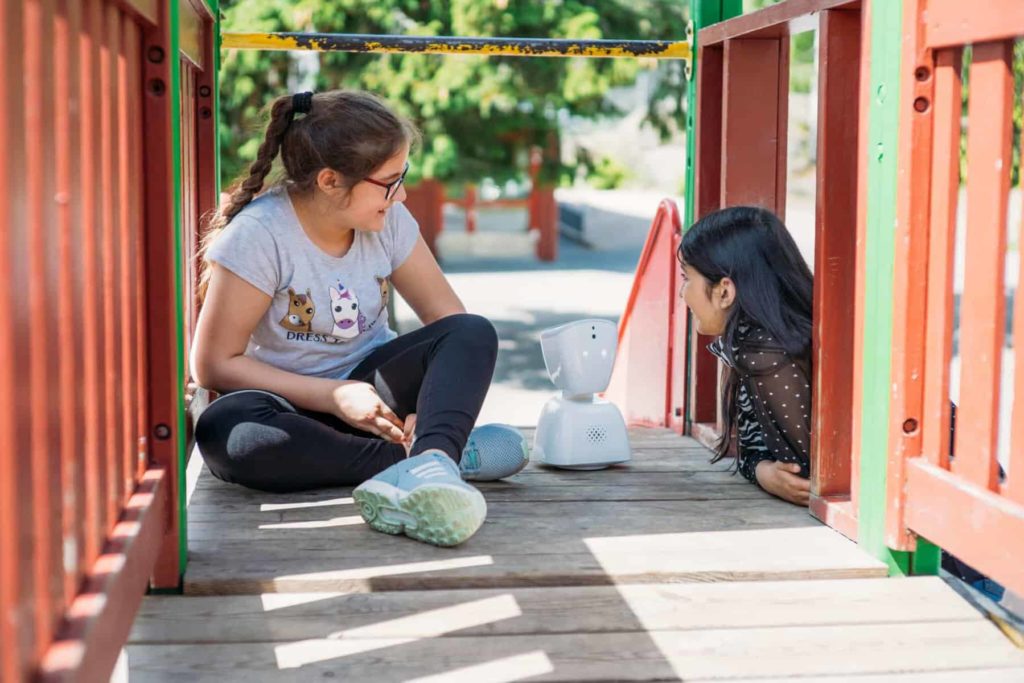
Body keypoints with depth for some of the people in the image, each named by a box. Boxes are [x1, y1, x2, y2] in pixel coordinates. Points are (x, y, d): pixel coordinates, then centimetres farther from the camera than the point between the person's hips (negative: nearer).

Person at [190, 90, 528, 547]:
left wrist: (432, 401, -21)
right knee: (222, 429, -38)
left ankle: (428, 463, -50)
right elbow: (213, 364, -17)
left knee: (474, 334, -21)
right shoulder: (259, 235, -18)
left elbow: (452, 322, -1)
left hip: (369, 385, 4)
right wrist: (335, 396, -22)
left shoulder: (389, 221, -4)